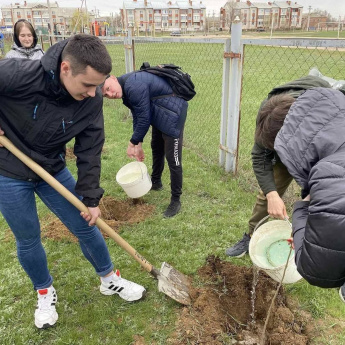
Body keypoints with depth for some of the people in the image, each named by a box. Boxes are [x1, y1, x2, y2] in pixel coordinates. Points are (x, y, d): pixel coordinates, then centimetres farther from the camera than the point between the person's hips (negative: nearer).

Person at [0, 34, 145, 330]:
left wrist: (90, 198, -7)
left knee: (85, 227, 8)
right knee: (28, 240, 9)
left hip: (53, 170, 3)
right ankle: (44, 292, 36)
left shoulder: (92, 99, -19)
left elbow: (90, 152, -11)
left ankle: (110, 280, 32)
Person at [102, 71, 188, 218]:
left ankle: (176, 200, 6)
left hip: (173, 113, -11)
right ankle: (156, 182, 48)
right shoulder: (126, 90, 2)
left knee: (173, 159, -8)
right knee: (156, 148, 26)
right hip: (159, 114, 11)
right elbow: (137, 117, 8)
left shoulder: (133, 86, -28)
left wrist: (133, 143, -13)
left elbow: (144, 119, -26)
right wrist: (138, 145, 6)